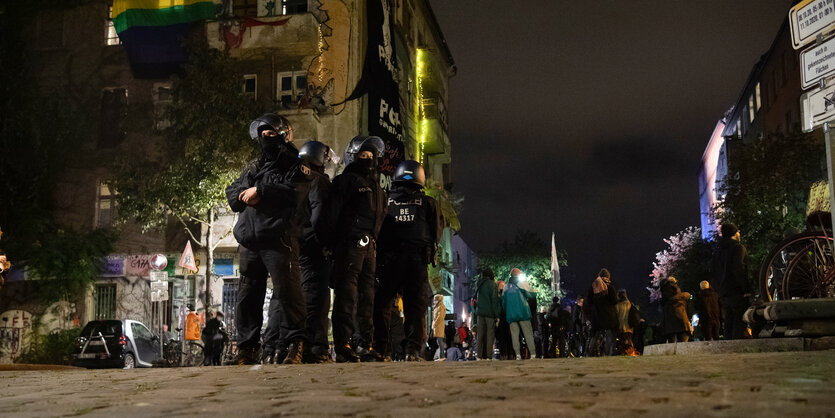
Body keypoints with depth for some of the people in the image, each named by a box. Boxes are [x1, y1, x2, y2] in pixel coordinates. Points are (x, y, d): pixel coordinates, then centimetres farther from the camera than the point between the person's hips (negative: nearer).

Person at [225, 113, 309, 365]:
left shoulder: (294, 165, 5)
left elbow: (295, 193, -13)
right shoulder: (253, 168, 25)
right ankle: (247, 347, 16)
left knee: (287, 292, -10)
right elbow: (231, 194, 19)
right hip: (249, 242, 7)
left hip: (278, 239, -6)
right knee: (247, 296, 9)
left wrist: (260, 191, -11)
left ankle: (297, 343, -2)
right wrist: (246, 196, -4)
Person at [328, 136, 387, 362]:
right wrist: (335, 245, -17)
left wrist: (376, 243, 17)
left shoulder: (375, 186, 25)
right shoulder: (345, 180, 1)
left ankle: (365, 345, 14)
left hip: (369, 246, 8)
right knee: (346, 294, -9)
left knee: (367, 296, 9)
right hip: (350, 244, -8)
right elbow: (333, 214, -9)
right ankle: (342, 346, -8)